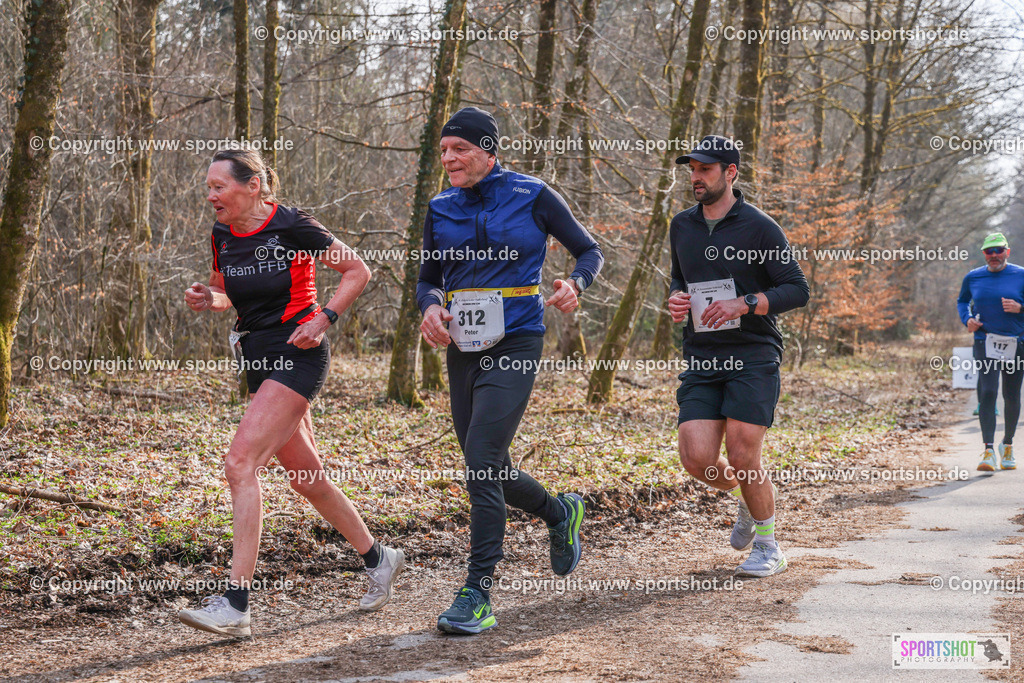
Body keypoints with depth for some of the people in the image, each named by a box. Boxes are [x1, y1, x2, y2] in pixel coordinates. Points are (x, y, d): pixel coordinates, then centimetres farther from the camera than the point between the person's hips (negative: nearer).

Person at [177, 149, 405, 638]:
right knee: (306, 478, 14)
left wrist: (323, 320, -15)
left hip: (296, 357, -8)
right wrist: (207, 299, 0)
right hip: (260, 362, 8)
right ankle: (378, 559, 35)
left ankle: (235, 605, -21)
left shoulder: (291, 227, -13)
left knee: (240, 463, -20)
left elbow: (358, 271, -5)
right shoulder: (223, 236, 6)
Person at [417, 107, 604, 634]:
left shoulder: (532, 197, -3)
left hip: (515, 344, -6)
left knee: (482, 462, -17)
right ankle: (560, 513, 41)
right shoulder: (441, 209, 8)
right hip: (462, 348, 6)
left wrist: (576, 283, -17)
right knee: (490, 472, 10)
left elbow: (589, 250, 5)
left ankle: (477, 595, -12)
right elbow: (428, 278, 16)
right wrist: (430, 307, -7)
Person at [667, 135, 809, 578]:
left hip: (753, 356, -4)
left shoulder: (759, 227, -5)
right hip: (702, 358, 5)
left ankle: (768, 546, 13)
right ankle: (746, 498, 25)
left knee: (742, 456, -10)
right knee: (697, 459, -8)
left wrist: (744, 304, -19)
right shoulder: (682, 227, 12)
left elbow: (798, 290, -6)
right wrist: (676, 299, 5)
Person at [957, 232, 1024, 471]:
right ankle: (988, 451, -17)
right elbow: (962, 301, 22)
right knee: (987, 393, -15)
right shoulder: (972, 277, 7)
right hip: (985, 342, 0)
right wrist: (967, 319, 4)